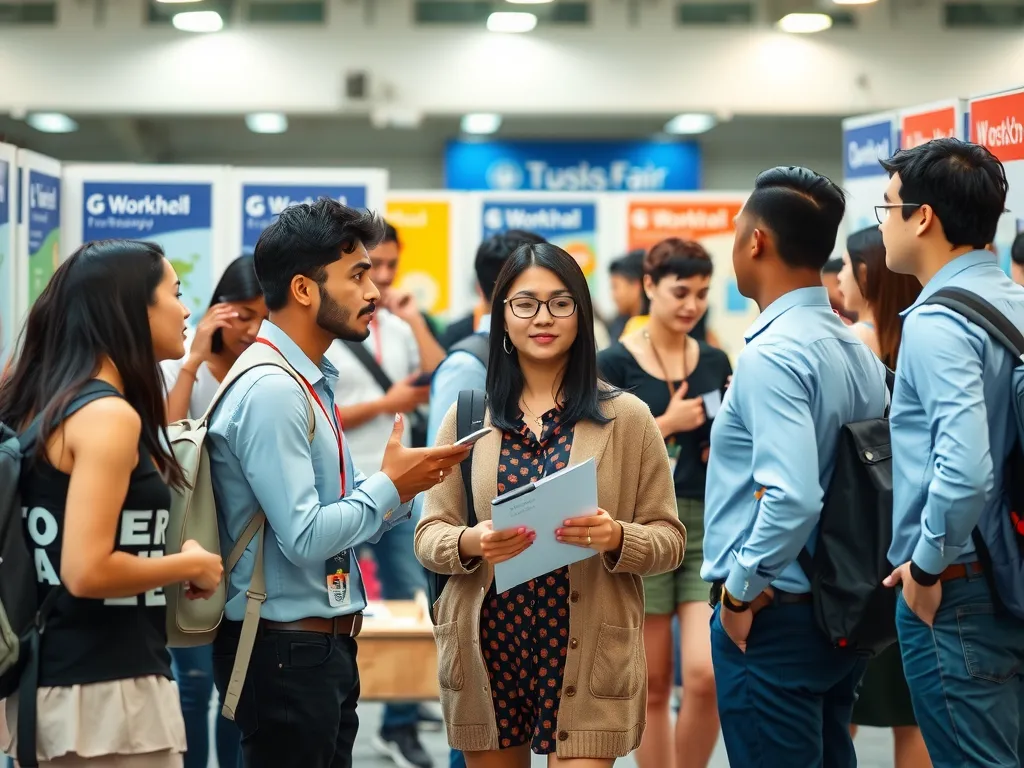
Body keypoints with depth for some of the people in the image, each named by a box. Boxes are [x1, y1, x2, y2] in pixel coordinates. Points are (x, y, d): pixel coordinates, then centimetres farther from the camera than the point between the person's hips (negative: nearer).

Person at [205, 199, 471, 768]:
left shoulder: (312, 383, 13)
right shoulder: (271, 392, -18)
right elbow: (304, 538, -23)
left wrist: (400, 489, -1)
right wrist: (389, 486, -12)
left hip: (327, 644, 9)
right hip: (286, 651, -9)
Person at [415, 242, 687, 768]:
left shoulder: (627, 418, 1)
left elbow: (669, 538, 2)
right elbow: (428, 536, 5)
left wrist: (616, 538, -19)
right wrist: (470, 543, -16)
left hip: (586, 658, -2)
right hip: (486, 650, 2)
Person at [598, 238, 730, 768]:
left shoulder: (715, 362, 9)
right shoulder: (616, 363, -2)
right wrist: (666, 425, -13)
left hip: (709, 526, 2)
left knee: (708, 674, -12)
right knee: (653, 685, 5)